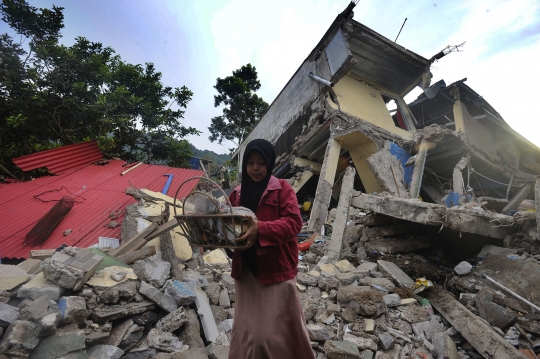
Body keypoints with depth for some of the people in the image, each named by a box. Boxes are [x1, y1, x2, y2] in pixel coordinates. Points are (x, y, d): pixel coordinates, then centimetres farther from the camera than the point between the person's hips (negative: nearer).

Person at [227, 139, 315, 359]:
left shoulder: (282, 188, -7)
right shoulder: (238, 193, 8)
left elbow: (294, 221, -17)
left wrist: (261, 229, -32)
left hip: (276, 269, -4)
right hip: (246, 271, 5)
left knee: (277, 330, 7)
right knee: (247, 331, 18)